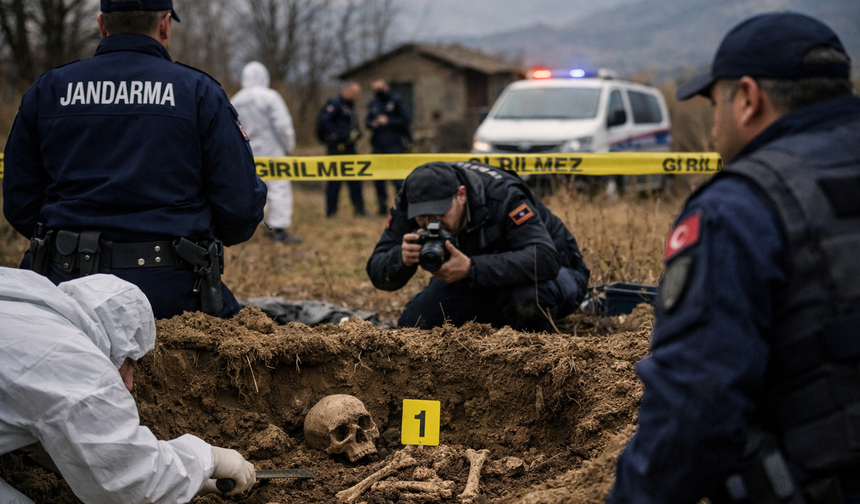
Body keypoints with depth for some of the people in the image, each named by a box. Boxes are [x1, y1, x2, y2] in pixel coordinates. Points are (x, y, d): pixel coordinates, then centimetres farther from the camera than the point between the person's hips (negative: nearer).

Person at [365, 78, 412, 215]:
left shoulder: (395, 101, -3)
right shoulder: (372, 103, 12)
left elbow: (405, 120, -5)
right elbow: (367, 121, 15)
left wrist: (388, 121, -14)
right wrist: (372, 123, -7)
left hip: (394, 144, -5)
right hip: (378, 146, 5)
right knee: (378, 178, 6)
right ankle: (382, 206, 14)